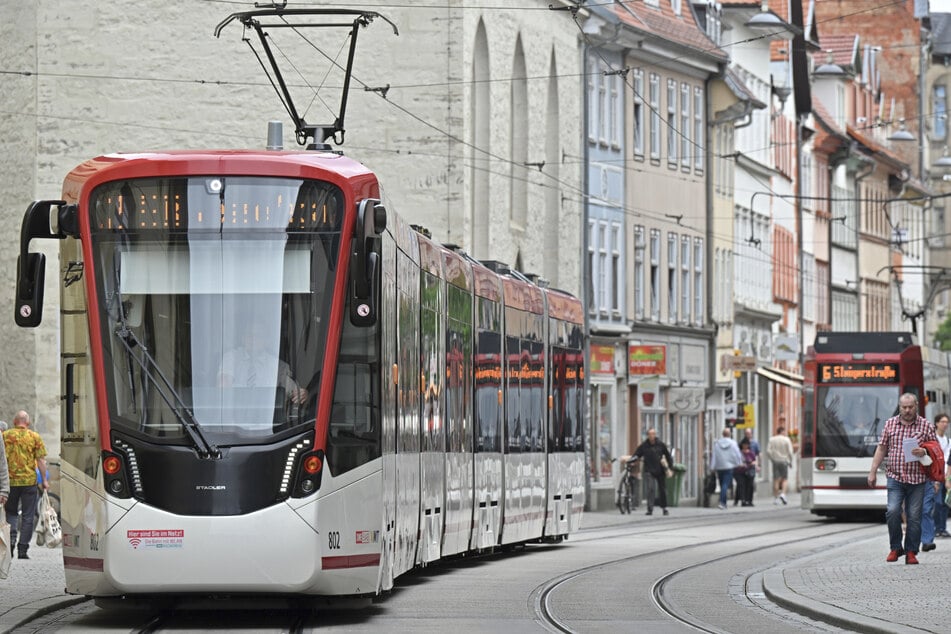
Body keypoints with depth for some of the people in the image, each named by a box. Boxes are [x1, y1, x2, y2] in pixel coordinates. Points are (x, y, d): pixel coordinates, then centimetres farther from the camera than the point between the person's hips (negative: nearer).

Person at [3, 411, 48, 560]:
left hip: (10, 480, 1)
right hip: (29, 480, -1)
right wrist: (44, 480, 3)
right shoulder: (35, 437, 0)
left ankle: (11, 536, -9)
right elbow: (41, 460, -3)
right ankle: (22, 549, 2)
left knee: (10, 512, 15)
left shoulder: (5, 436, 2)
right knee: (28, 516, 5)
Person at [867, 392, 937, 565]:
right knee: (892, 511, -14)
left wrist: (924, 452, -14)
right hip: (895, 477, 1)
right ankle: (895, 548, 2)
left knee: (914, 516, -1)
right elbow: (881, 448, 14)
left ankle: (911, 552, 9)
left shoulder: (926, 426, 5)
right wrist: (872, 472, 10)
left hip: (917, 479, -1)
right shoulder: (890, 424, 10)